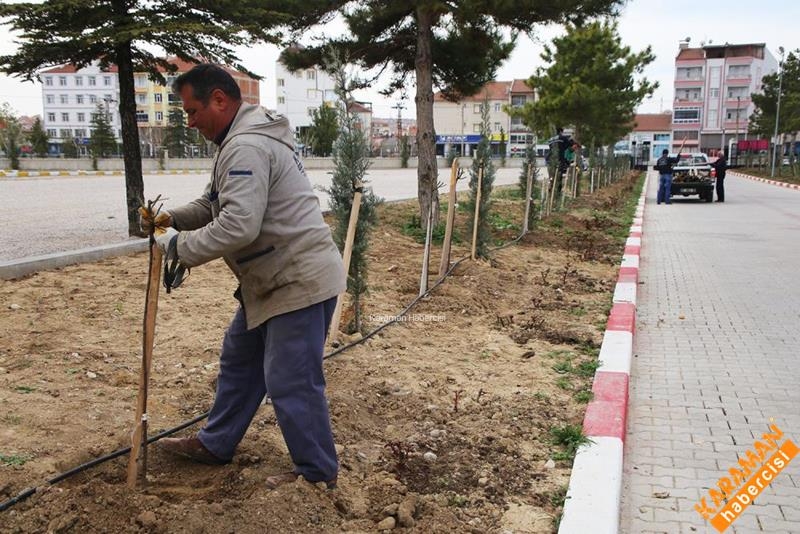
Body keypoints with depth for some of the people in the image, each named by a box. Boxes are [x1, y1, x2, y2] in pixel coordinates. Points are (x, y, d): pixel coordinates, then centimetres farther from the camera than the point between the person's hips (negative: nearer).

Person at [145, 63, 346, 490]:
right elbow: (213, 203, 23)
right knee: (239, 360, 22)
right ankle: (215, 444, 39)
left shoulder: (246, 147, -21)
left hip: (299, 282, -12)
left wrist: (181, 247, -16)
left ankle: (318, 474, 15)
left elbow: (238, 226, -29)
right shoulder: (242, 141, 16)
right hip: (272, 281, 12)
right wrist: (174, 219, 6)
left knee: (291, 382, -3)